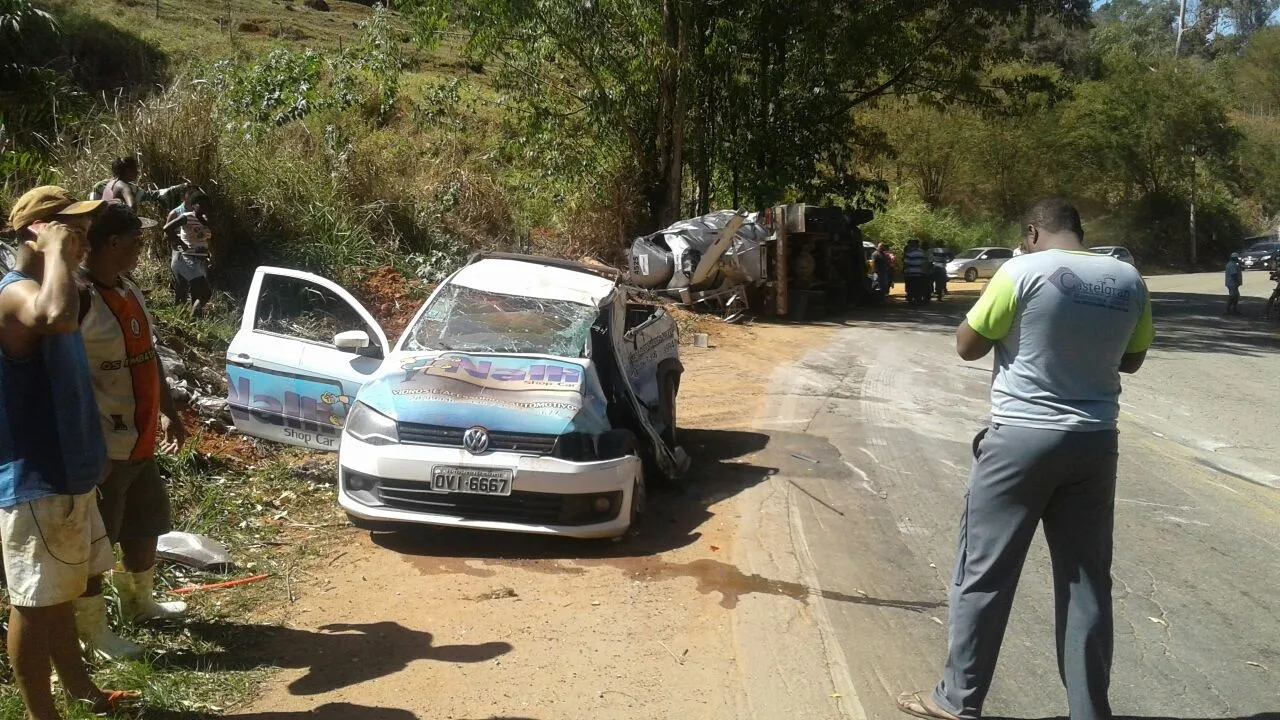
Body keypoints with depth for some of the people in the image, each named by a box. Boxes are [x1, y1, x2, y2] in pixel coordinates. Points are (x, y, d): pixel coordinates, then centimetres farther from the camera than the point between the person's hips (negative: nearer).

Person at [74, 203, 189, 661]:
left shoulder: (128, 291, 10)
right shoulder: (78, 296, -19)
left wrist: (168, 413, 22)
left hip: (140, 441, 9)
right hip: (101, 447, -9)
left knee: (144, 526, 23)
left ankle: (139, 601, 43)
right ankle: (91, 630, 18)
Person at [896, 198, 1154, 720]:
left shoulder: (1023, 272, -11)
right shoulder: (1129, 281, 4)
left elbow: (968, 345, -4)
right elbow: (1131, 360, 16)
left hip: (1021, 439, -4)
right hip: (1094, 443, 5)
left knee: (984, 573, 6)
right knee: (1086, 581, 12)